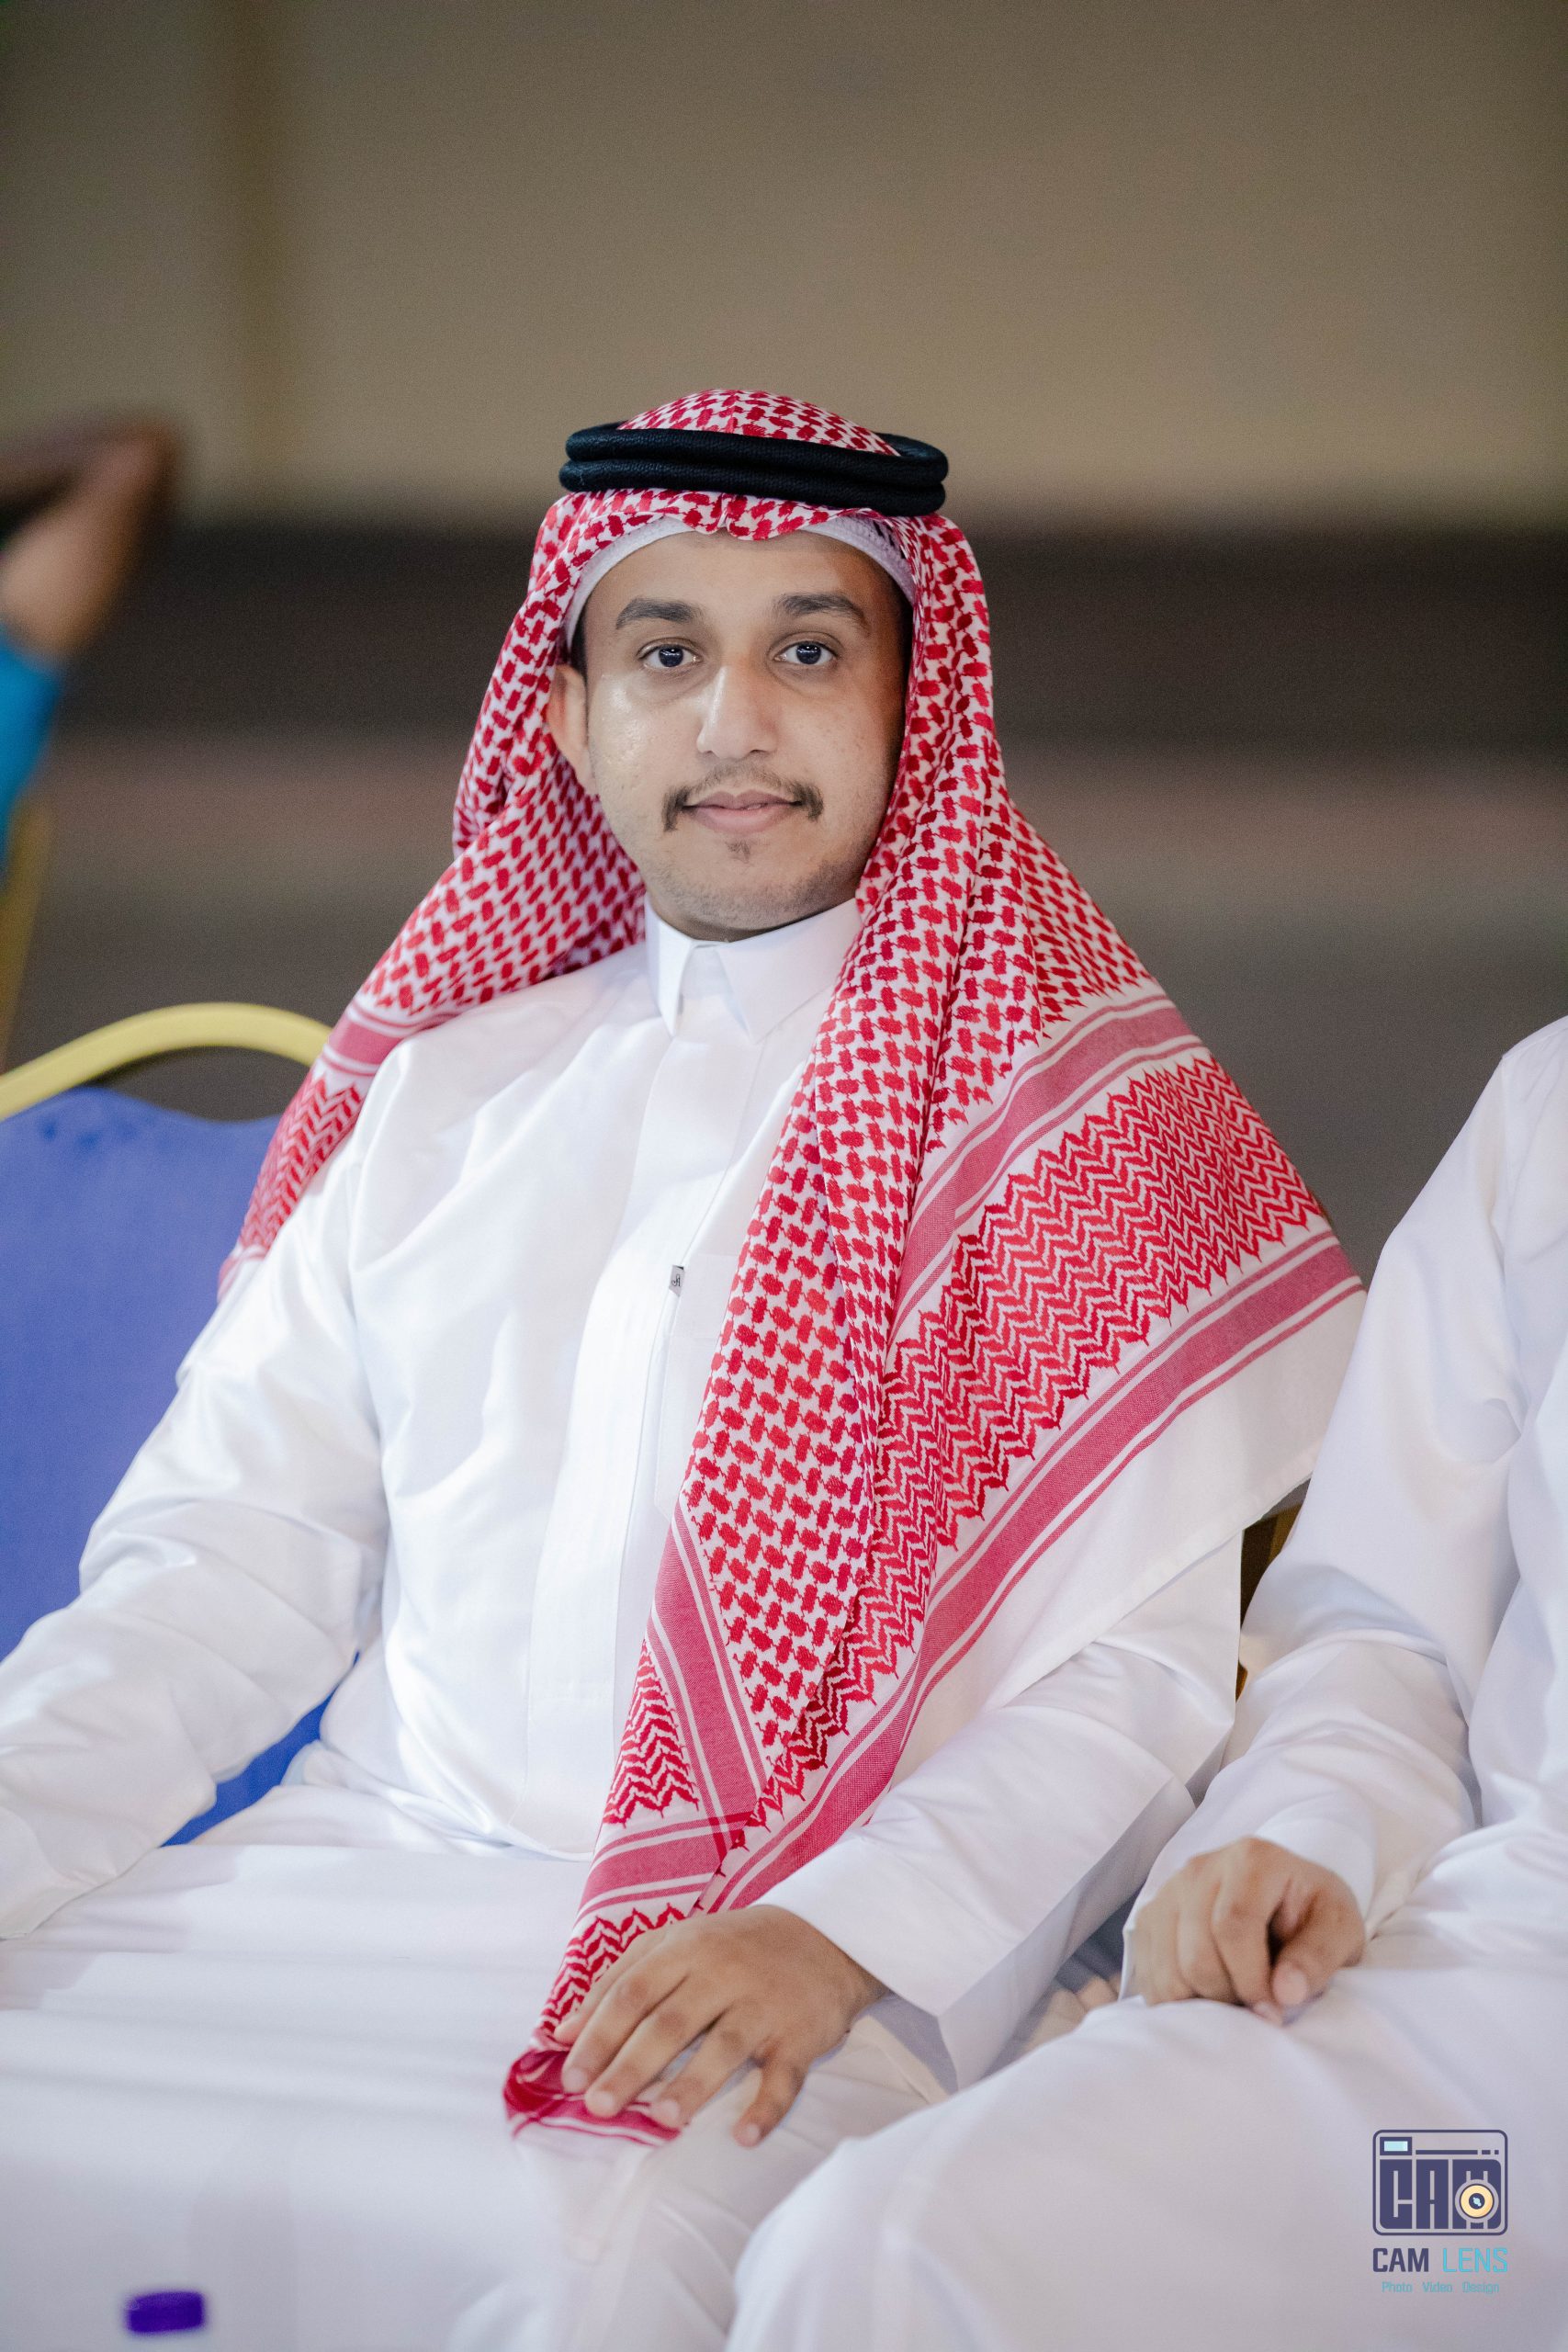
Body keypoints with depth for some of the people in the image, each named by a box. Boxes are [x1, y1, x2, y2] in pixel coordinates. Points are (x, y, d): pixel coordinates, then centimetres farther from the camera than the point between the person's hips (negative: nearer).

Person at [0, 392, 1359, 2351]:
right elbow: (226, 1564, 15)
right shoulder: (437, 1094, 19)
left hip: (814, 1952, -4)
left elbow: (1134, 1677, -3)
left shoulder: (1086, 1117, 5)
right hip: (363, 1875, 5)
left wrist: (838, 1937, -20)